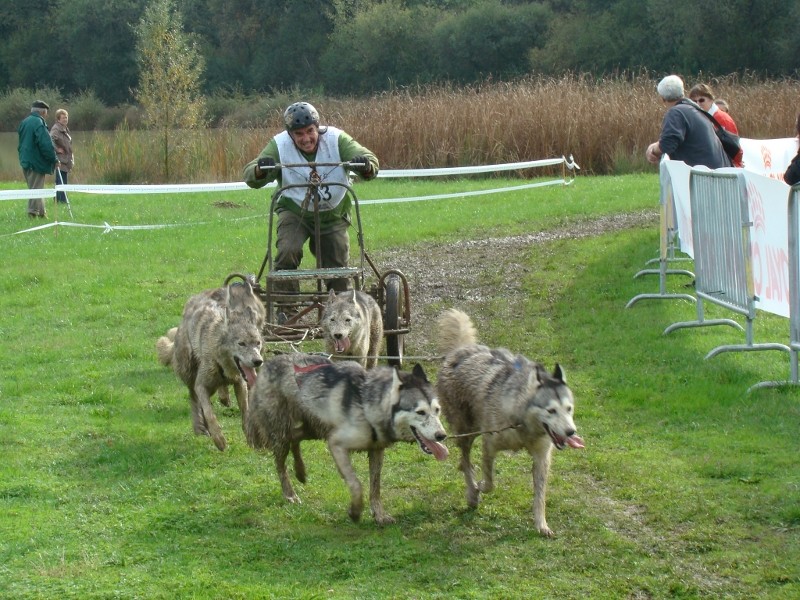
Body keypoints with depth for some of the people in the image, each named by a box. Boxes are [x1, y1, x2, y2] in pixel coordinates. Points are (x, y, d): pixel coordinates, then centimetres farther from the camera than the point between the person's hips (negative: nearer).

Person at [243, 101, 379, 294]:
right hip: (294, 212, -1)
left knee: (338, 267, 6)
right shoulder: (279, 146, -15)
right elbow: (250, 177, -20)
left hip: (332, 215, 1)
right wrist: (260, 170, -44)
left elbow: (371, 161, -22)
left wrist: (366, 165, -47)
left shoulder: (336, 139, -15)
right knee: (288, 252, -26)